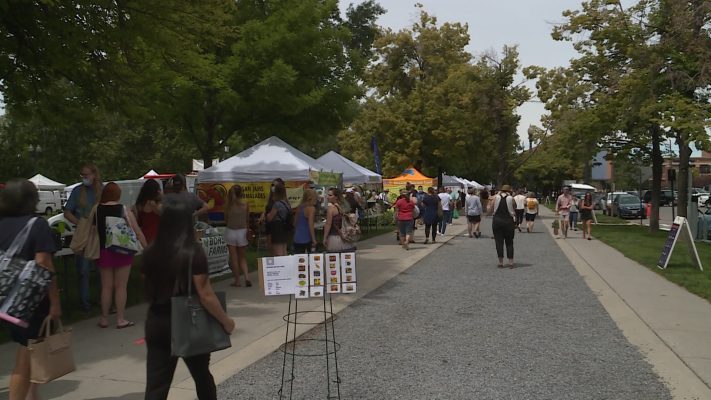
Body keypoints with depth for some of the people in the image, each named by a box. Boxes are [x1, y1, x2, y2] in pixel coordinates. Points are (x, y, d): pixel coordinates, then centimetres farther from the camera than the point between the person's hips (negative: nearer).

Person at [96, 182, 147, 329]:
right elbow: (137, 232, -5)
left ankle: (104, 318, 20)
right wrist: (146, 248, 2)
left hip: (103, 252, 2)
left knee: (106, 286, 11)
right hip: (122, 252, -2)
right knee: (121, 286, 5)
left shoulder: (96, 210, -3)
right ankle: (120, 319, 9)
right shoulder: (124, 210, -8)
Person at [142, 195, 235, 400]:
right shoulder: (193, 253, -16)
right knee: (202, 377, 19)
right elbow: (205, 296, -17)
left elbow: (149, 291, 8)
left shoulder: (151, 253, -2)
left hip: (157, 323, 3)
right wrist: (226, 320, -5)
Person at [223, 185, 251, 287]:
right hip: (242, 231, 1)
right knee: (243, 258, 12)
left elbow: (226, 219, 1)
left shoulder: (228, 204, -6)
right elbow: (247, 220, 2)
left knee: (234, 258, 6)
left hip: (230, 231, -1)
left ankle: (237, 281, 9)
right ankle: (246, 277, -5)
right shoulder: (245, 204, -5)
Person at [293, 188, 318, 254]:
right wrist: (314, 239, -15)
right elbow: (310, 225, -16)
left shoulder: (299, 207, 12)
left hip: (297, 239, 7)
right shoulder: (311, 208, -9)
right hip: (307, 239, -7)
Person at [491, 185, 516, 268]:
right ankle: (511, 263, 7)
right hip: (508, 221, 0)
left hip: (497, 221, 0)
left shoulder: (496, 197, -2)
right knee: (509, 243, 9)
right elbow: (514, 208, 6)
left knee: (499, 242, 4)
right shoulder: (511, 198, -3)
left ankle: (501, 263, 2)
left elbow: (492, 207, 8)